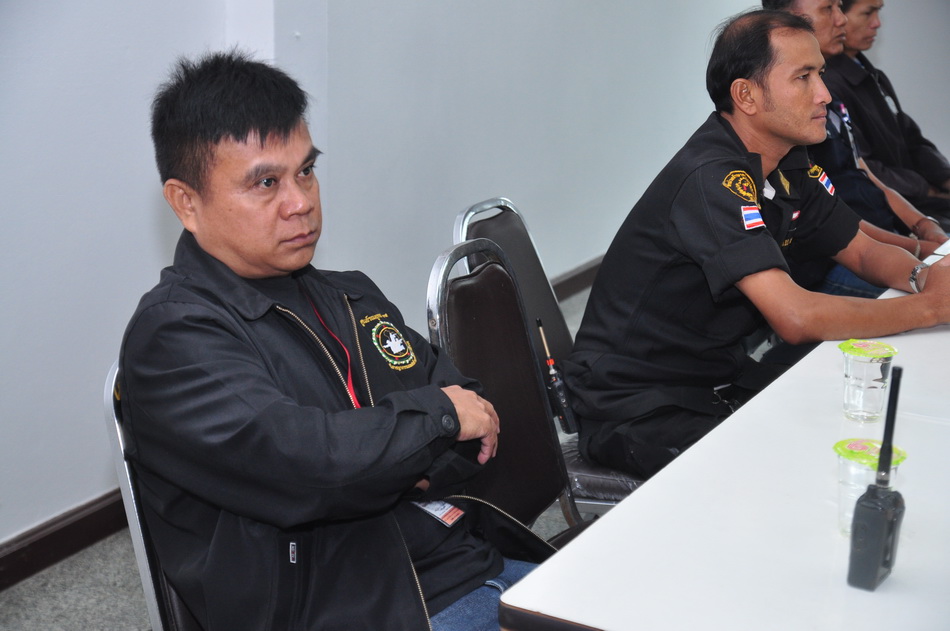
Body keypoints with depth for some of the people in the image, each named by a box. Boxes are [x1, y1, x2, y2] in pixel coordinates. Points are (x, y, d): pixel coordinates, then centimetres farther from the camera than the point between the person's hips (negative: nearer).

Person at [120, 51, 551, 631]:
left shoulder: (351, 296, 16)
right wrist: (435, 413, -7)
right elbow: (302, 464, -23)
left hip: (481, 562, 8)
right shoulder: (173, 337, -8)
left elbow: (483, 424, 13)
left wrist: (395, 467, -9)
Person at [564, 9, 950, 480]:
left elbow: (862, 251, 13)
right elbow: (796, 317, -33)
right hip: (637, 403, -9)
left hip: (720, 377, 9)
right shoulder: (710, 180, -27)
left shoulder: (789, 166, 3)